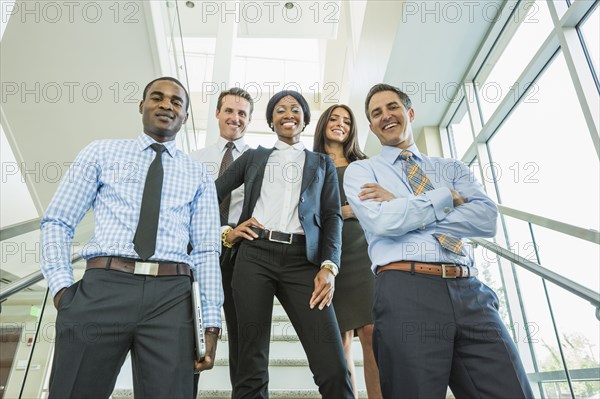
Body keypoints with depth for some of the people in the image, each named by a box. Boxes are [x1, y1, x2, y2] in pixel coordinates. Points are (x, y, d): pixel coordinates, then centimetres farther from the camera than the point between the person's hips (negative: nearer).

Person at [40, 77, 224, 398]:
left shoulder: (197, 176, 15)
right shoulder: (101, 152, 15)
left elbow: (207, 250, 7)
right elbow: (57, 222, 11)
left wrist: (211, 321, -1)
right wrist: (62, 286, -4)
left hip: (171, 297, 1)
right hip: (102, 288, 0)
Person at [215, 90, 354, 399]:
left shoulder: (322, 163, 22)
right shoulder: (253, 157, 22)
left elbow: (332, 217, 10)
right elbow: (211, 195, 22)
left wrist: (329, 266, -6)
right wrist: (224, 233, 5)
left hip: (302, 260, 0)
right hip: (254, 256, 1)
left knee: (334, 368, -12)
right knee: (252, 365, 0)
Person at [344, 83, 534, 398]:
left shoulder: (452, 168, 21)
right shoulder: (360, 170, 12)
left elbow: (487, 218, 2)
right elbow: (384, 221, -8)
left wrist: (403, 207, -4)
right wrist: (447, 195, 3)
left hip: (471, 292, 4)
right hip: (406, 292, -3)